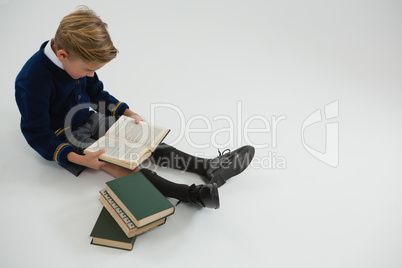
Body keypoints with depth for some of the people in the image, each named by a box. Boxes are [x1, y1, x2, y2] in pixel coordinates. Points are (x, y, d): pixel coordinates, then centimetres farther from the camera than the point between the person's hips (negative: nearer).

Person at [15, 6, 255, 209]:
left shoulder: (77, 60, -8)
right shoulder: (31, 82, -30)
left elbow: (97, 93, 9)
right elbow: (38, 135, -23)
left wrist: (128, 114, -1)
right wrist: (78, 159, -33)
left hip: (88, 120, 7)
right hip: (62, 137, -7)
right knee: (113, 163, -27)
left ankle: (208, 166, -13)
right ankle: (194, 194, -41)